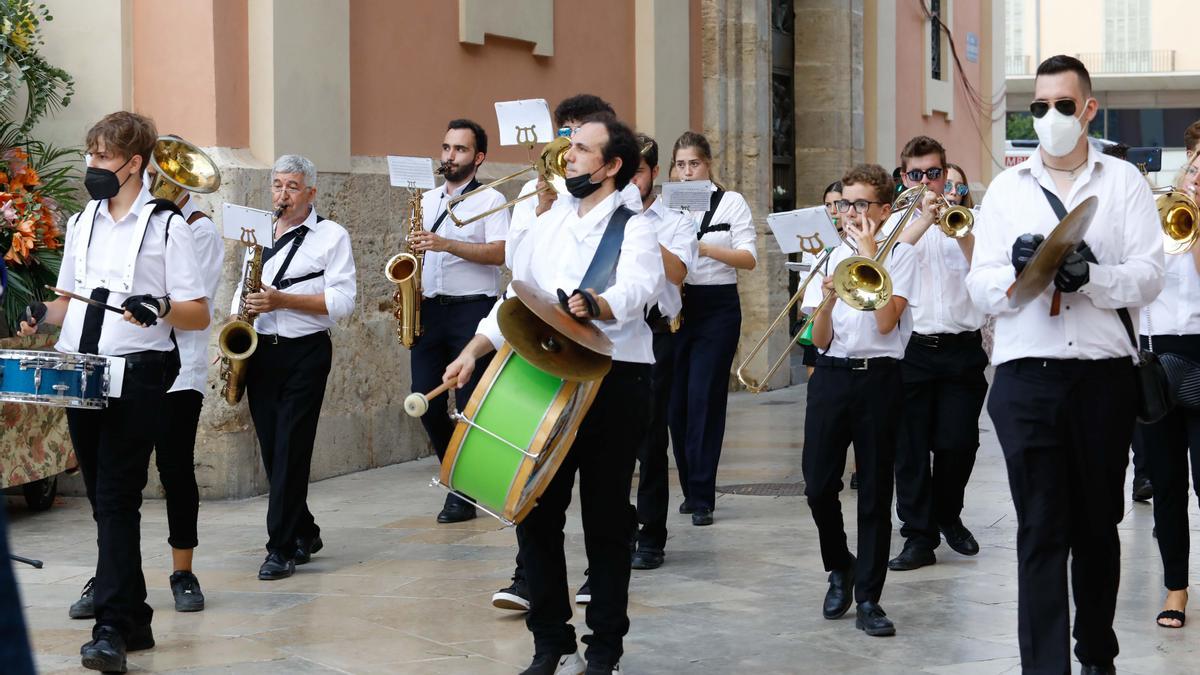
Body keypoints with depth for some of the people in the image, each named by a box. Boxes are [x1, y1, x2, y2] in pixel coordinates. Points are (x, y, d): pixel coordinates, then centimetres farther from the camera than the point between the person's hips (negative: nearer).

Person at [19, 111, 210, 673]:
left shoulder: (166, 225, -3)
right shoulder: (81, 223, 15)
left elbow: (199, 315, -5)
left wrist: (159, 308, -25)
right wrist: (41, 314, 2)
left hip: (137, 376, -6)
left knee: (118, 500, -11)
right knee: (102, 500, 9)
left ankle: (112, 628, -12)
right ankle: (133, 619, 18)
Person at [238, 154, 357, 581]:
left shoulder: (332, 236, -2)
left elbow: (342, 302, -10)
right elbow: (243, 290, 24)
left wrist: (282, 299, -19)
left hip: (305, 353, -6)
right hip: (260, 352, 6)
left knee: (291, 449, -8)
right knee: (271, 449, 7)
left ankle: (283, 548, -5)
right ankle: (304, 534, 22)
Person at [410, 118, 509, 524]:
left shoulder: (490, 199, -1)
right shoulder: (427, 200, 18)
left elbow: (499, 253, -14)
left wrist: (446, 244, -22)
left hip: (472, 310, -5)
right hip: (430, 309, 6)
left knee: (469, 404, -5)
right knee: (426, 401, 2)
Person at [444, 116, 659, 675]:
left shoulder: (634, 230, -4)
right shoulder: (548, 225, 15)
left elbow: (633, 291, -23)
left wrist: (595, 306, -44)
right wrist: (474, 350, 2)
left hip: (614, 382, -5)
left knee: (606, 519, 2)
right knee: (535, 512, 4)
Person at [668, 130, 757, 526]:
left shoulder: (731, 202, 2)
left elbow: (749, 258, -7)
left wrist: (704, 247, -20)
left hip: (717, 308, -3)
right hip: (675, 309, 3)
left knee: (704, 400, -7)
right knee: (676, 401, 3)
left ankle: (701, 497, -4)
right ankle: (691, 488, 18)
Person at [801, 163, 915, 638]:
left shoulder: (899, 254, 2)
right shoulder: (828, 259, 10)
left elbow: (885, 321, -14)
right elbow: (820, 340, 5)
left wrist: (869, 252, -10)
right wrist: (827, 300, -15)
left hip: (879, 379, -3)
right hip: (831, 378, 3)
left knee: (875, 492, 0)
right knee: (819, 485, -3)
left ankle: (868, 599, 6)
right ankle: (839, 568, 23)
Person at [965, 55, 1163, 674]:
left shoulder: (1123, 181, 7)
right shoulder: (1007, 188, 11)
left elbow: (1148, 275, -3)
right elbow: (981, 288, 4)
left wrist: (1091, 275, -21)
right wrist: (1017, 271, -17)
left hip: (1104, 374, 0)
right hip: (1025, 376, 0)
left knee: (1098, 524, 11)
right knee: (1041, 531, -2)